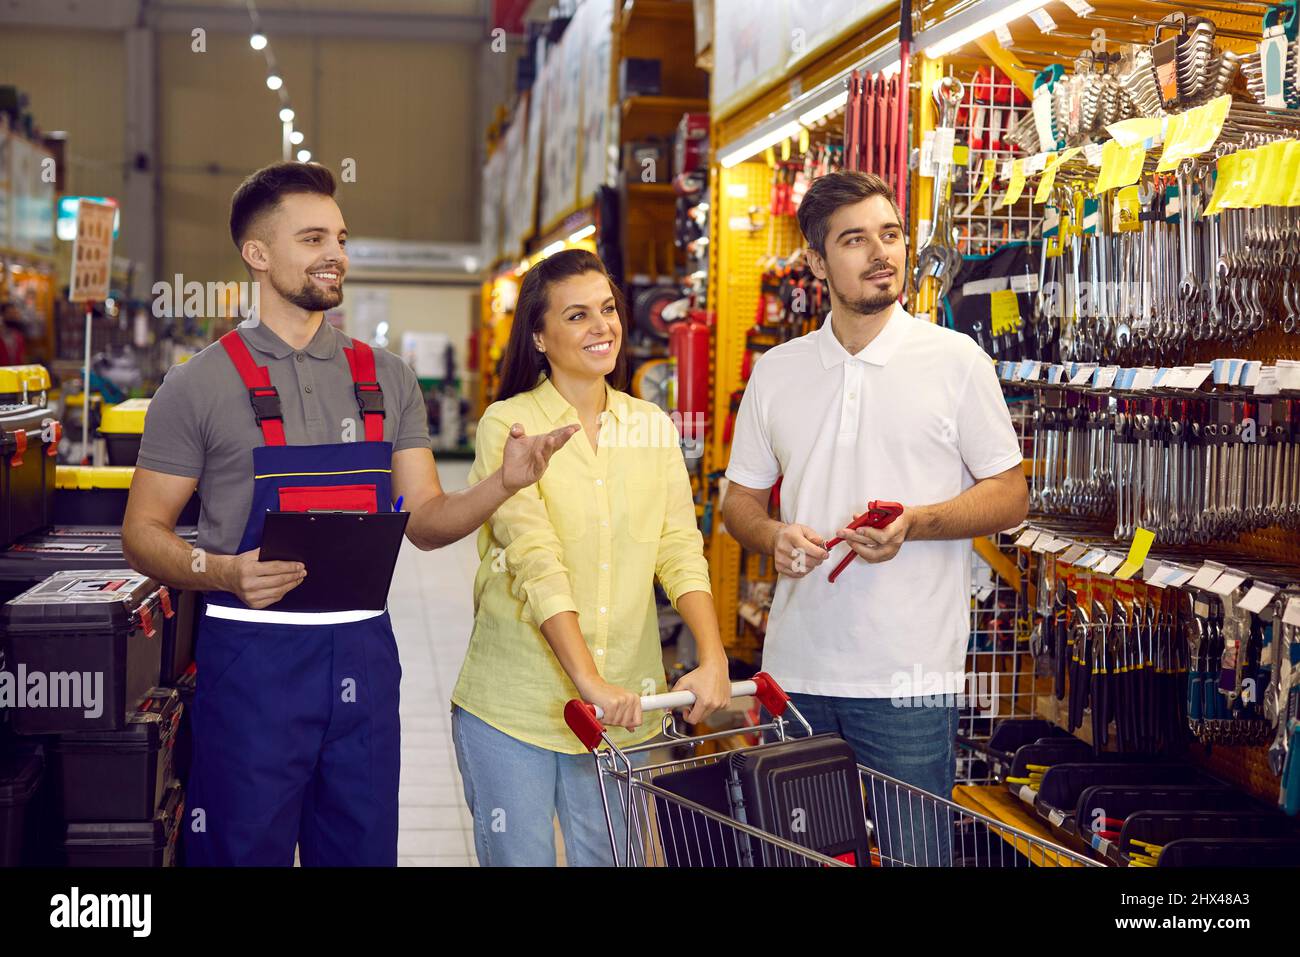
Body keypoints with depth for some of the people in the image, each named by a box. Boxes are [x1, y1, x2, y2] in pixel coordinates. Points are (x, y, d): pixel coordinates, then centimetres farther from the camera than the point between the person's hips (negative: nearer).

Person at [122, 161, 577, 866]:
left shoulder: (386, 380, 10)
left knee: (364, 851, 12)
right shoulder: (201, 385, -2)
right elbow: (142, 534, -2)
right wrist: (225, 571, -21)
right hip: (252, 654, -4)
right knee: (245, 850, 3)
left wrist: (503, 483, -10)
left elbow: (425, 522, 8)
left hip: (363, 652, 4)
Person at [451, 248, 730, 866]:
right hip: (511, 711, -4)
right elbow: (538, 565, -18)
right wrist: (590, 683, -28)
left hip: (624, 708, 4)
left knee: (607, 856, 11)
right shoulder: (507, 426, -7)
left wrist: (713, 658, -18)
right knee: (519, 858, 4)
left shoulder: (652, 427, 8)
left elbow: (680, 550, -2)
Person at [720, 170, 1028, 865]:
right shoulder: (775, 371, 9)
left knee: (913, 854, 1)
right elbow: (740, 498, 15)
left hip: (908, 676, -3)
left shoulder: (954, 359, 0)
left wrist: (912, 523, -16)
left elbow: (1009, 494, 1)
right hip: (794, 671, 4)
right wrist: (773, 536, -8)